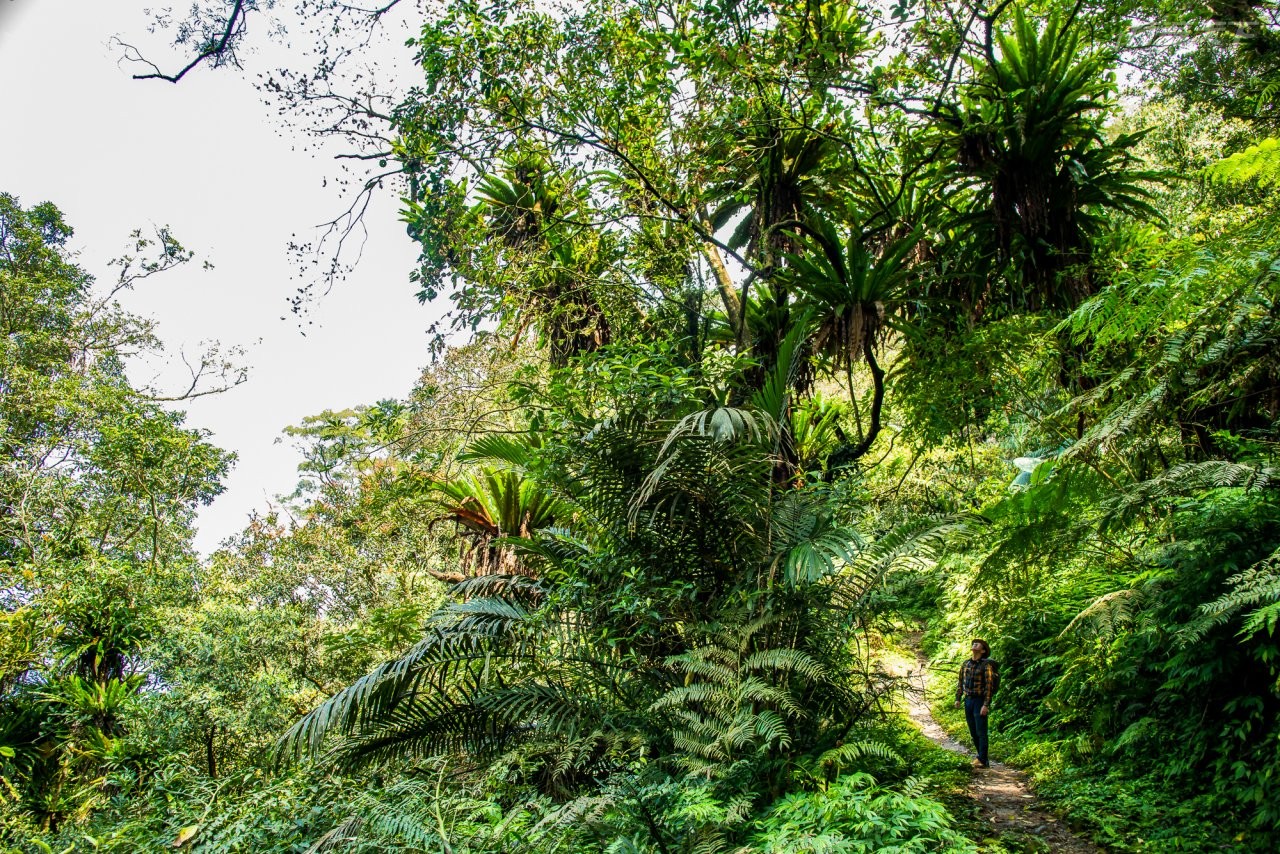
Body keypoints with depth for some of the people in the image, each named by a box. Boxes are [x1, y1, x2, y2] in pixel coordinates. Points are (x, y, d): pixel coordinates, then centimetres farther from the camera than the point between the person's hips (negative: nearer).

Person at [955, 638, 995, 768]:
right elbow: (960, 682, 16)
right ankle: (980, 756, 22)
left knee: (981, 732, -5)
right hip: (968, 700, 6)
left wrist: (986, 705, -18)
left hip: (979, 700, -6)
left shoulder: (986, 665, -10)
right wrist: (958, 698, 11)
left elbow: (989, 686, -13)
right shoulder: (966, 664, 9)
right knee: (973, 732, 12)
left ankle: (983, 760, -1)